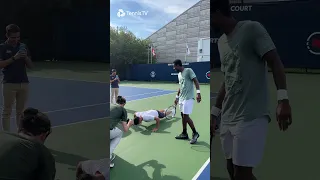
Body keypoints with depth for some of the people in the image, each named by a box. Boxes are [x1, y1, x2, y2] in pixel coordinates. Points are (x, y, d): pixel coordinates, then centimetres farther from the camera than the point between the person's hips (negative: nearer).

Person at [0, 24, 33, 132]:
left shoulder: (23, 46, 11)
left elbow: (30, 66, 10)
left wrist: (25, 57, -9)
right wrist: (14, 58, -20)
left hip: (24, 83, 4)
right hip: (9, 83, -4)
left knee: (21, 111, 9)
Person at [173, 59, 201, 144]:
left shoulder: (188, 70, -10)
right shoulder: (179, 74, 16)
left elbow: (196, 81, -15)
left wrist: (198, 92, -25)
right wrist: (177, 97, 25)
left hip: (188, 98, -9)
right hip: (182, 98, 9)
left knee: (186, 116, -9)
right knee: (183, 116, 11)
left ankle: (195, 133, 5)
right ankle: (184, 134, 21)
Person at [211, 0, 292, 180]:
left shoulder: (252, 29, -7)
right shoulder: (221, 42, 15)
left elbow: (276, 63, -12)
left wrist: (283, 99, -24)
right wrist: (215, 112, 21)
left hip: (251, 118, -8)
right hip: (228, 118, 8)